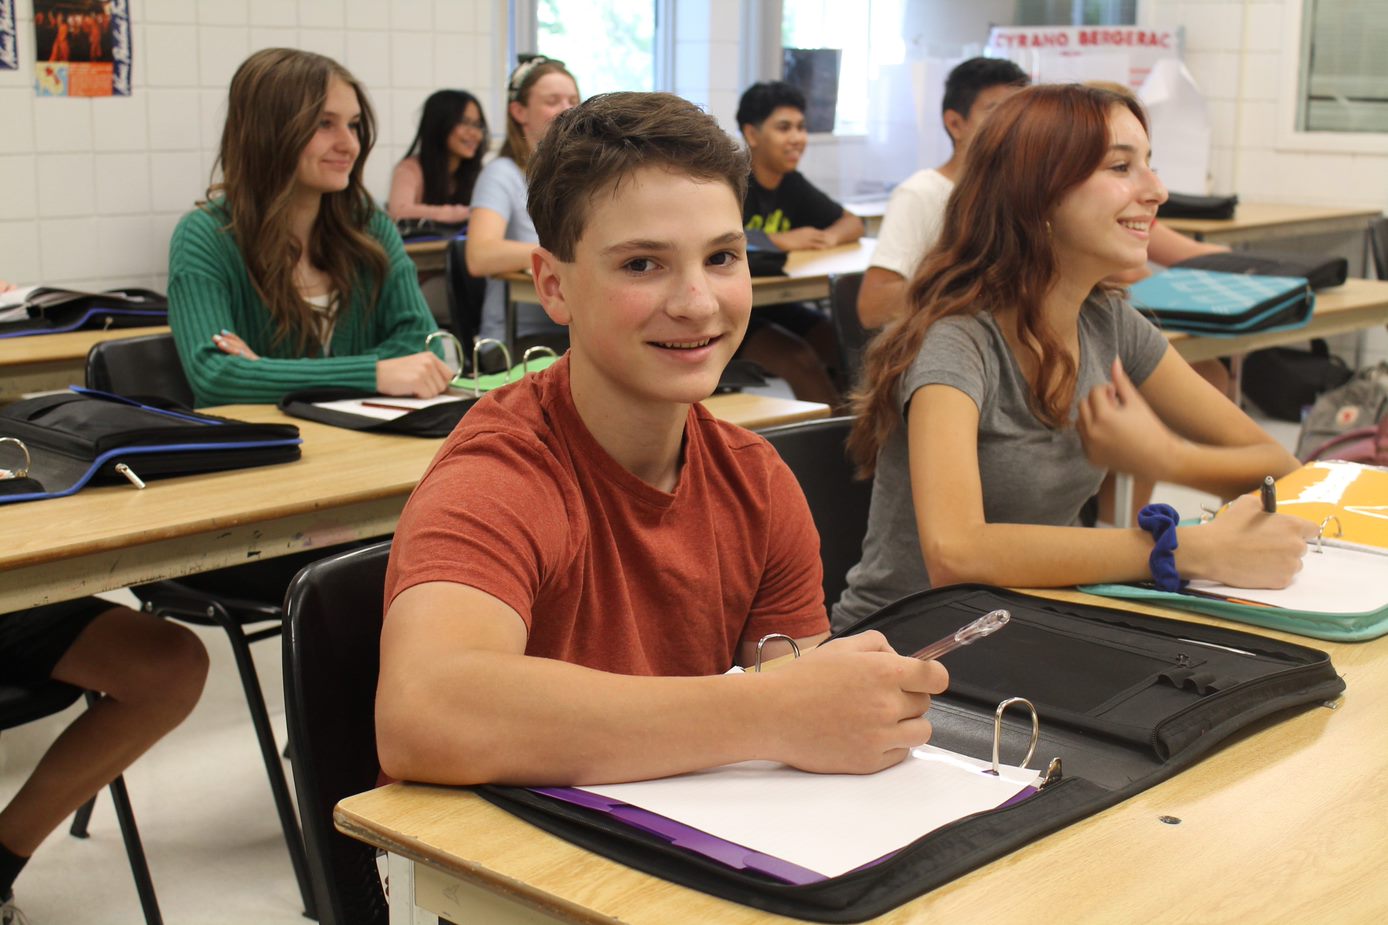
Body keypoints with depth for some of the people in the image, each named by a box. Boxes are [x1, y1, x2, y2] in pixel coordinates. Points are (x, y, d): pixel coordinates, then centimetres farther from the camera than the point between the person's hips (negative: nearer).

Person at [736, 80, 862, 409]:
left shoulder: (792, 184, 8)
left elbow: (853, 223, 12)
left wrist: (829, 237, -14)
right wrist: (780, 241, -27)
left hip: (773, 304, 7)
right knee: (799, 358, -25)